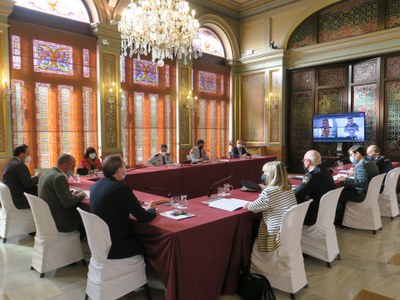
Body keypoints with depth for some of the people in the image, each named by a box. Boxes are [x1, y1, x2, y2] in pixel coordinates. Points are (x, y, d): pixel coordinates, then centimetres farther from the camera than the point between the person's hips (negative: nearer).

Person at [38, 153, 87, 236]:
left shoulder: (46, 173, 7)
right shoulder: (59, 177, -23)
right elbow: (67, 203, -25)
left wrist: (71, 194, 7)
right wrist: (80, 195, -8)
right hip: (58, 222, -9)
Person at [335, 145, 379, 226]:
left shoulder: (361, 165, -23)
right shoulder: (371, 163, 8)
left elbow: (362, 183, -33)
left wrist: (345, 179, -28)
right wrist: (354, 174, 15)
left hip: (362, 195, -10)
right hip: (371, 192, 10)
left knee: (339, 195, -4)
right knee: (345, 189, 18)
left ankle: (338, 221, 9)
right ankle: (342, 216, 23)